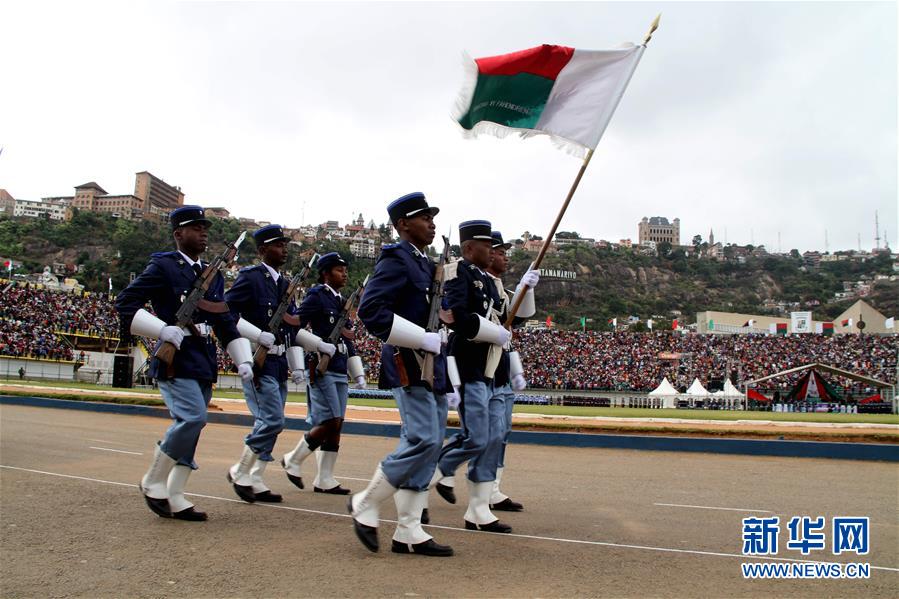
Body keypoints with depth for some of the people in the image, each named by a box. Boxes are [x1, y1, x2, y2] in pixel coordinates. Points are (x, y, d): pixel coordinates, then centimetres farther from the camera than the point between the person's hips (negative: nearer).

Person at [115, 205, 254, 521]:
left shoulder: (213, 275, 17)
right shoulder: (163, 266, -3)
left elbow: (226, 322, 18)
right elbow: (124, 303, -7)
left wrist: (243, 360, 7)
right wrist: (163, 328, -19)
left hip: (204, 361, 7)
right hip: (175, 358, -7)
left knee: (190, 425, 7)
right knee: (193, 417, -20)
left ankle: (174, 498, 17)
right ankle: (153, 482, 1)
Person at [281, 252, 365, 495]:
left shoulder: (342, 301, 19)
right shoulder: (316, 296, -4)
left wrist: (358, 373, 17)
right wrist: (322, 345, -21)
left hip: (340, 371, 8)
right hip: (322, 369, -8)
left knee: (336, 426, 7)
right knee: (330, 423, -10)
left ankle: (325, 480, 14)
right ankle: (293, 460, 11)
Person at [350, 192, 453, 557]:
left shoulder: (426, 264, 20)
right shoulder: (396, 259, -9)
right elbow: (370, 310, -20)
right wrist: (424, 338, -20)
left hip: (432, 367, 9)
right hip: (410, 366, -9)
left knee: (428, 445, 7)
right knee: (423, 440, -14)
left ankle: (408, 533, 14)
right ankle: (365, 505, 6)